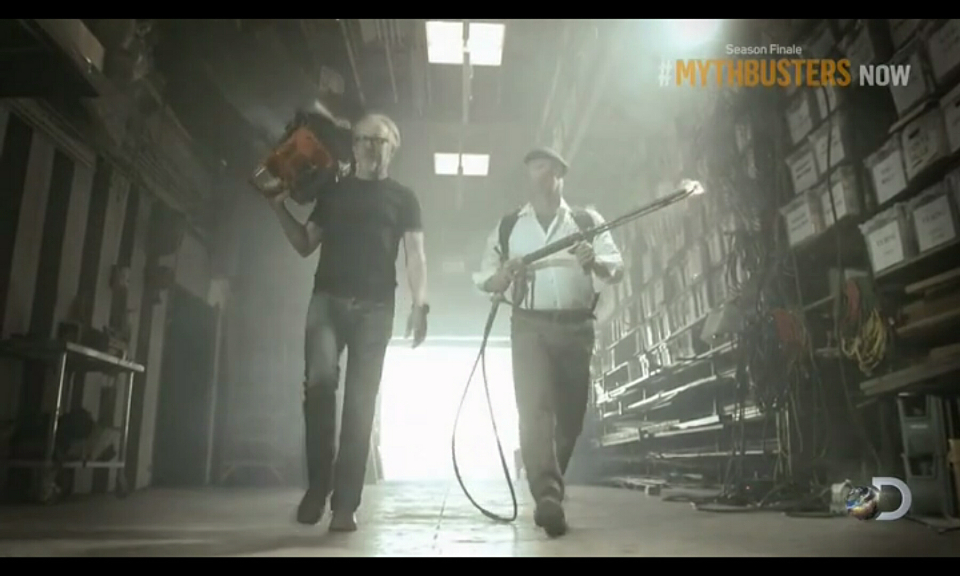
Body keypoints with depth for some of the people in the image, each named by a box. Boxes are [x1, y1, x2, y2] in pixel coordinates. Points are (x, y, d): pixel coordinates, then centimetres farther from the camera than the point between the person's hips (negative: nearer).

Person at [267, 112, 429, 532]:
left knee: (361, 402, -4)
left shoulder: (402, 198, 13)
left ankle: (345, 503, 1)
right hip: (327, 300, 1)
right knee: (319, 380, -19)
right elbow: (305, 245, 18)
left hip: (374, 307, -1)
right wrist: (279, 206, 5)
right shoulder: (332, 192, 19)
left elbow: (415, 254, 2)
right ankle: (317, 483, 0)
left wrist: (420, 304, -13)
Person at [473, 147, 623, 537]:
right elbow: (484, 279, 13)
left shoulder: (587, 221, 12)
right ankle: (549, 497, -22)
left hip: (577, 327, 1)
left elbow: (616, 267, 0)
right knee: (536, 409, -16)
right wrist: (505, 274, -10)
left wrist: (592, 263, -22)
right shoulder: (508, 226, 15)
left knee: (570, 415, 5)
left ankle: (547, 494, 24)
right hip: (530, 326, -1)